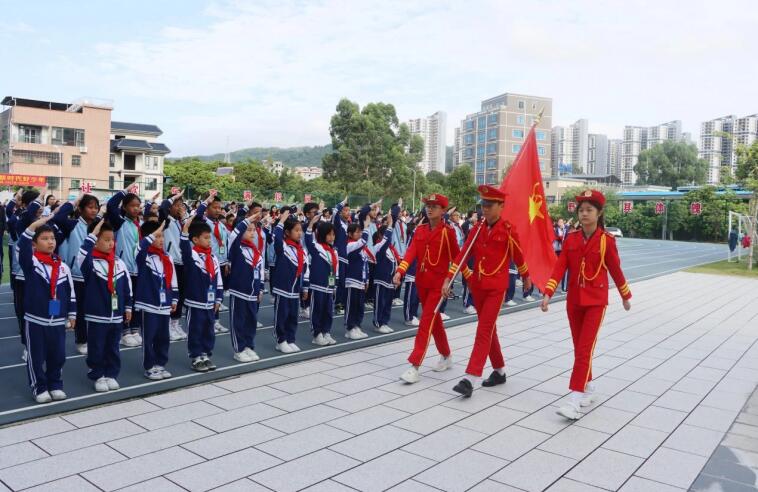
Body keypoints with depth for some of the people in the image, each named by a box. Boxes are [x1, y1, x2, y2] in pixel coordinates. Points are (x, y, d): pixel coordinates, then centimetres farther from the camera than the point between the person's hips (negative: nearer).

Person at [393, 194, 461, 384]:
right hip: (421, 281, 6)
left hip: (438, 283, -6)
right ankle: (446, 356, 35)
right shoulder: (419, 230, 6)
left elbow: (456, 256, -2)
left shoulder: (448, 231, -8)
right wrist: (400, 271, -20)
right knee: (434, 320, 17)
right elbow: (411, 251, -6)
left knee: (426, 321, -10)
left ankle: (414, 366, -11)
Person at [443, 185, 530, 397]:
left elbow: (518, 256, 5)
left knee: (484, 331, -9)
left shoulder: (508, 230, -8)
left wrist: (526, 277, 18)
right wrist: (448, 279, -6)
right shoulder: (477, 229, 5)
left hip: (496, 287, -6)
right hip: (478, 285, 6)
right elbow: (463, 254, 1)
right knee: (489, 329, 15)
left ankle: (471, 379, -11)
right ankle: (499, 371, 30)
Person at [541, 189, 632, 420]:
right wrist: (548, 293, -16)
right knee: (579, 348, 14)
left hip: (596, 301, -4)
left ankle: (575, 400, -10)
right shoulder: (571, 238, 1)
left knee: (585, 349, -9)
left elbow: (615, 270, 2)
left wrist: (626, 296, 12)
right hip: (574, 300, 4)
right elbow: (560, 266, -5)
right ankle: (589, 387, 33)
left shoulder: (606, 240, -8)